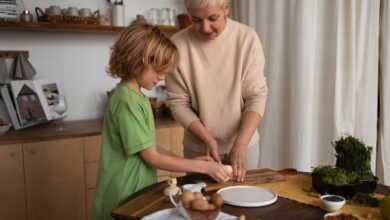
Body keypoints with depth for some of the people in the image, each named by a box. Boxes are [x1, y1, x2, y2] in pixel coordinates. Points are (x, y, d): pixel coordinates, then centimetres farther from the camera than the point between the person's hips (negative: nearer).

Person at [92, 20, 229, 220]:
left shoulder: (136, 96, 7)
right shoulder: (127, 101, -21)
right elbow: (152, 158, -19)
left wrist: (190, 162, 2)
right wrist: (204, 167, -14)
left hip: (137, 193, 8)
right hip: (124, 199, -8)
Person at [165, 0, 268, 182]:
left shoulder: (247, 38, -11)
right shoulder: (178, 44, -12)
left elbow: (257, 95, -11)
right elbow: (178, 102, -7)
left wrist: (241, 143, -20)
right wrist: (207, 139, -16)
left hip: (244, 144, 1)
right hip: (198, 148, 0)